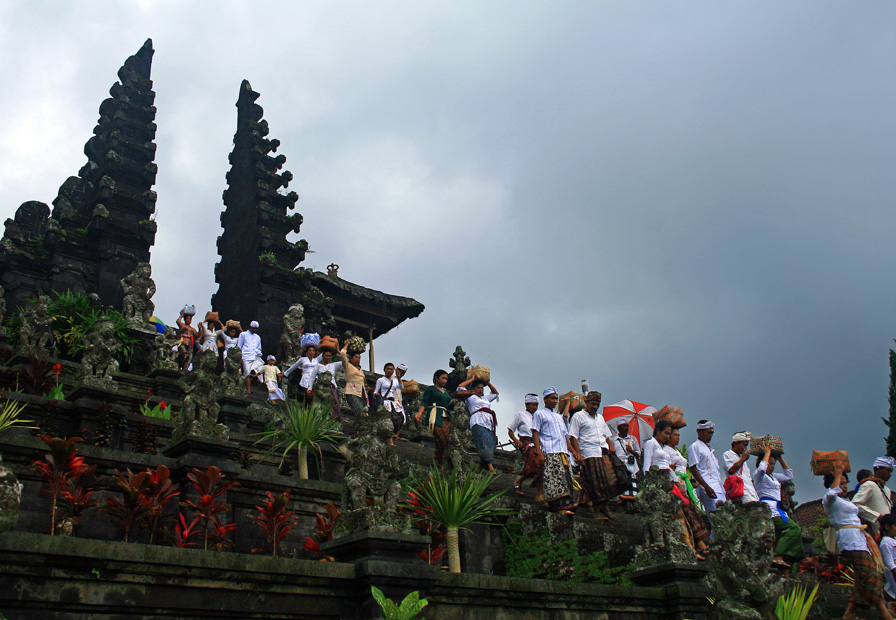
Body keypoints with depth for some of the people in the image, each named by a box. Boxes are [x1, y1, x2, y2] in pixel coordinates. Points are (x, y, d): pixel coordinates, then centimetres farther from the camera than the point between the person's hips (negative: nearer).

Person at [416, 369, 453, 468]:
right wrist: (420, 412, -19)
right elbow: (424, 402, -1)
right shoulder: (430, 389, 11)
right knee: (441, 440, -20)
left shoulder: (445, 391, 29)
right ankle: (440, 464, -16)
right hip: (435, 417, -6)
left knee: (448, 440, -14)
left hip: (446, 417, 6)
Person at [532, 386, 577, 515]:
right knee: (555, 480, -16)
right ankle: (561, 506, -19)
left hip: (563, 452, 7)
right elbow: (535, 434, -1)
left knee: (567, 479, -3)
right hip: (549, 452, -7)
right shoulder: (539, 414, 8)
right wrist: (539, 453, -13)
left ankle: (567, 504, -5)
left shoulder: (559, 417, 29)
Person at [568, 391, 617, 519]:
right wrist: (578, 454, -13)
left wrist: (611, 446, 8)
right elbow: (573, 437, -4)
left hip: (604, 453, 6)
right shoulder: (578, 416, 3)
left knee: (610, 482, -1)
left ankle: (603, 508, 14)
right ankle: (597, 512, 0)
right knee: (596, 485, -9)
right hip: (589, 454, -6)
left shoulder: (600, 417, 25)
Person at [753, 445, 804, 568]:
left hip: (776, 508, 10)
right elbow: (762, 467, -22)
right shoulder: (758, 474, 1)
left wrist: (781, 459, 27)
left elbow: (789, 476, 35)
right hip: (768, 507, -10)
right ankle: (778, 557, -30)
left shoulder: (773, 476, 27)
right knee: (794, 528, -22)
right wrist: (767, 452, -8)